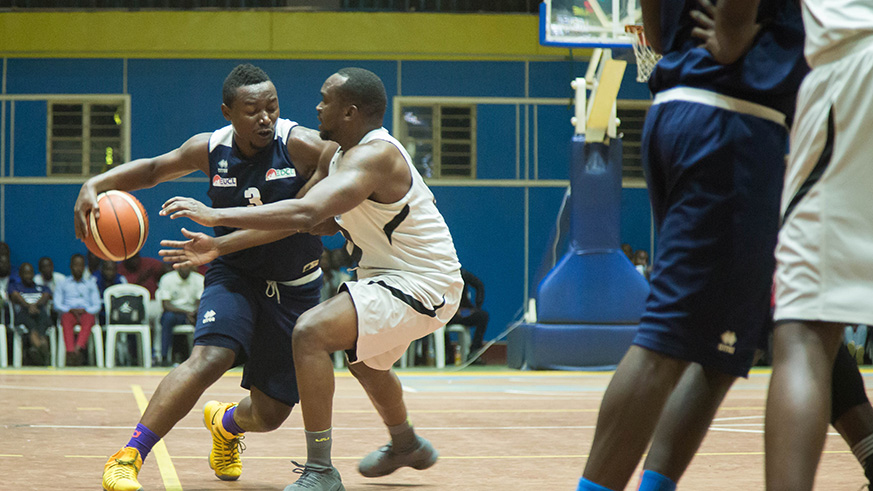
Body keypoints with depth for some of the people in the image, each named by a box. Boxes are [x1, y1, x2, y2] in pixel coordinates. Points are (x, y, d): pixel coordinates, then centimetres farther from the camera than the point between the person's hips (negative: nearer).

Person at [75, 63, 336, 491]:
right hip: (235, 275, 0)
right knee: (209, 358, -30)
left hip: (295, 287, 0)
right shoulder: (210, 150, -7)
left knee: (270, 414, 6)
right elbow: (152, 169, 9)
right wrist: (95, 184, -7)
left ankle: (225, 423, 45)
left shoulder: (302, 146, -18)